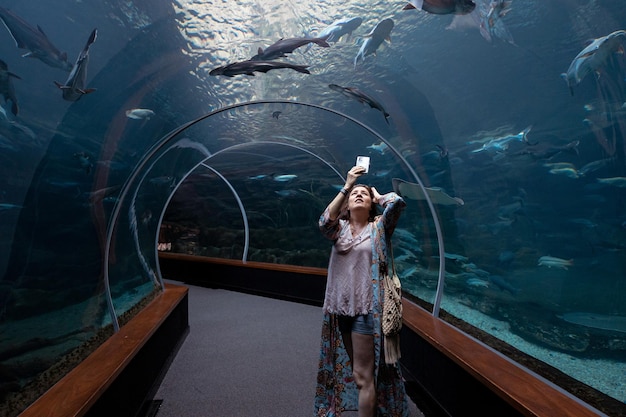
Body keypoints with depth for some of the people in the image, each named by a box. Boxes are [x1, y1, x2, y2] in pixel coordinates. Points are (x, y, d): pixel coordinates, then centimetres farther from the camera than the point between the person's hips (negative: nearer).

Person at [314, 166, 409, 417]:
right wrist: (346, 185, -16)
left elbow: (398, 202, -18)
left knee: (363, 375, 3)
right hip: (340, 305, 5)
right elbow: (324, 222, -16)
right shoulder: (340, 228, 6)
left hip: (367, 307, -4)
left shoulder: (379, 227, -1)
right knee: (347, 368, 20)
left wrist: (378, 196, 2)